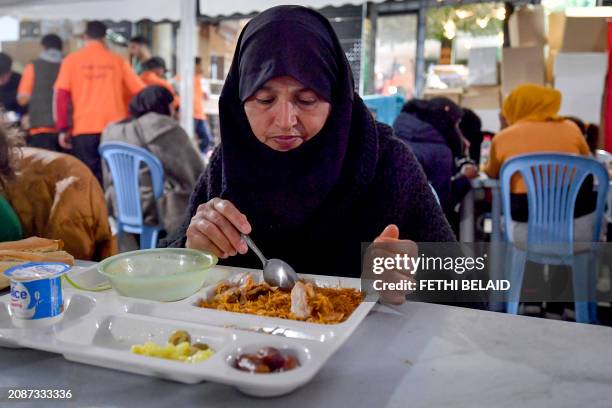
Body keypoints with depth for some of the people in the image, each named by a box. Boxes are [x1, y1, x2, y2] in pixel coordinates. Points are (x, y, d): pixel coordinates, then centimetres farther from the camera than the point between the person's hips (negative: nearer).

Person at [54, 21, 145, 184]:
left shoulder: (72, 60, 6)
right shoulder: (117, 61, 8)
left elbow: (61, 95, -1)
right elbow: (140, 91, 7)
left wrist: (63, 129, 1)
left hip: (84, 128, 0)